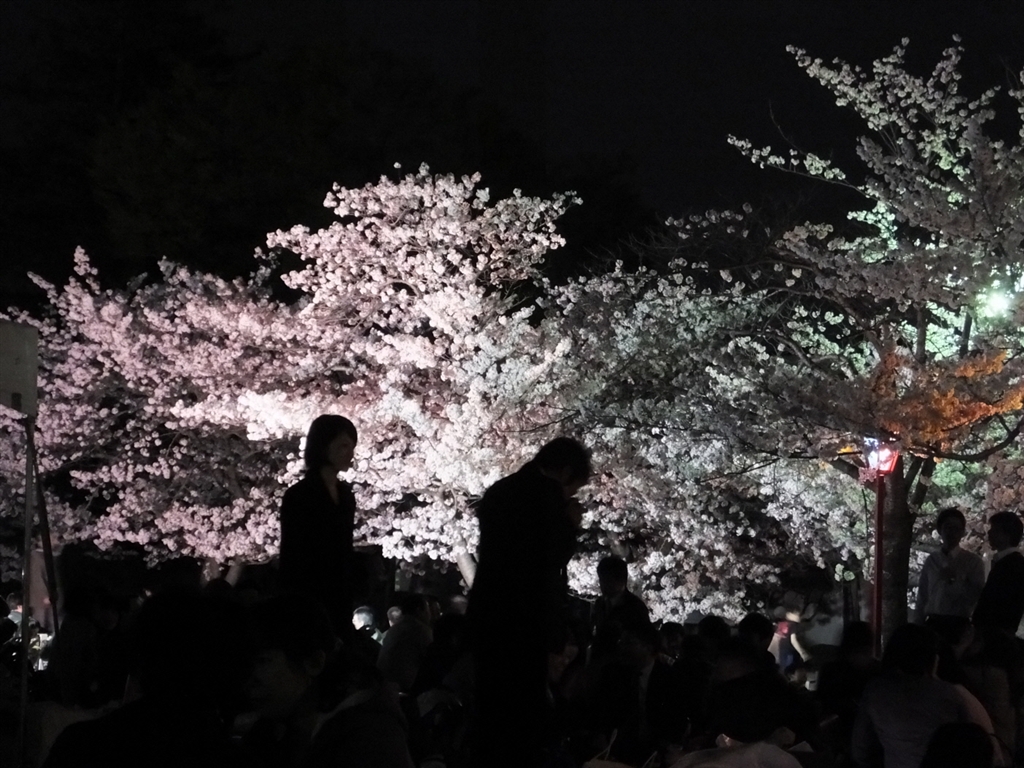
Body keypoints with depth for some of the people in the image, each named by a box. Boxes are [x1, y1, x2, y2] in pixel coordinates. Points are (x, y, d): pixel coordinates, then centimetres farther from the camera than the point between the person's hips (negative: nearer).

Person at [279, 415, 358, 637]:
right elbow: (291, 558, -11)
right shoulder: (298, 496, -8)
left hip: (340, 602, 7)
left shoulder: (345, 495, 13)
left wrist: (348, 605, 13)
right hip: (308, 605, -7)